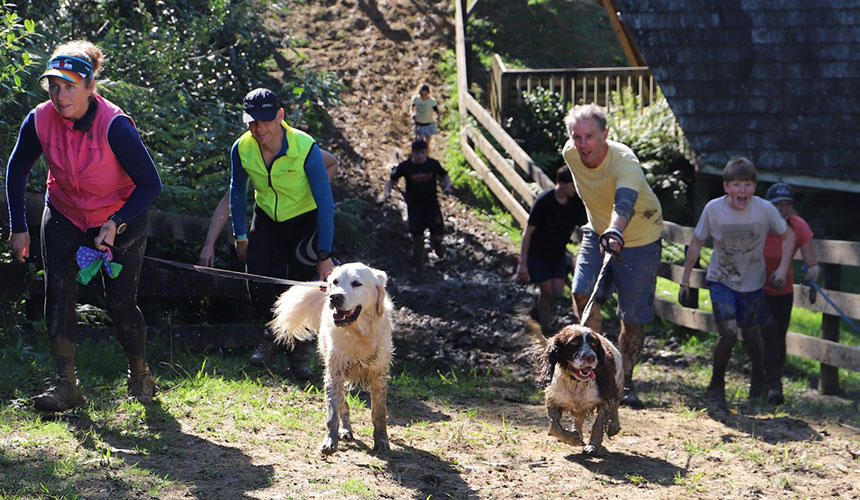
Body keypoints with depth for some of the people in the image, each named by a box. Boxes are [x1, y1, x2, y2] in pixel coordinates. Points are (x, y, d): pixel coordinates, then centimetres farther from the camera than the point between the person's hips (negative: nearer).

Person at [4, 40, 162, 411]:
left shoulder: (114, 126, -30)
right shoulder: (40, 120, -18)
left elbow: (150, 184, -22)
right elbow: (17, 169, 1)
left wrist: (115, 225, -30)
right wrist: (19, 227, -1)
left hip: (120, 217, -3)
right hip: (64, 214, 3)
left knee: (120, 302, -3)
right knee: (58, 290, -13)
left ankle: (140, 376, 22)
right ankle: (65, 384, -10)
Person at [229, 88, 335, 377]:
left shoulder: (306, 149, -29)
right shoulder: (242, 149, -17)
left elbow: (325, 203, -24)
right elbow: (237, 192, 4)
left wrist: (324, 255, -27)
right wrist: (240, 236, 4)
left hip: (304, 221, -3)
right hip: (266, 220, 3)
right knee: (258, 279, -10)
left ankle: (299, 352, 13)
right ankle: (271, 335, 19)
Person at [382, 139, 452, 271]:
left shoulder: (433, 164, -4)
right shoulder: (405, 166, -8)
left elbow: (445, 176, 13)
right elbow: (391, 180, 2)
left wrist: (447, 186, -8)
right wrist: (386, 192, -17)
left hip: (432, 204, 1)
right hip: (414, 207, -1)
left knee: (438, 236, -6)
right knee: (418, 239, -1)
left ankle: (436, 244, 33)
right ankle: (419, 267, 19)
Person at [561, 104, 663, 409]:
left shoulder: (625, 162, -34)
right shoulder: (571, 154, -15)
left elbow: (625, 204, -52)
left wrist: (615, 232, -74)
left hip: (640, 240, -4)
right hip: (598, 233, 4)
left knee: (633, 318, -1)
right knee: (583, 292, -19)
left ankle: (625, 382, 17)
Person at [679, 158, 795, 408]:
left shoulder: (765, 209, -17)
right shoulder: (713, 209, -17)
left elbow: (788, 236, 1)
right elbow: (696, 244, -3)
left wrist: (783, 268, -11)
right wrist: (684, 282, 1)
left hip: (753, 282, 1)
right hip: (721, 280, -1)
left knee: (752, 336, 8)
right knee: (728, 334, -17)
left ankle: (758, 378, 40)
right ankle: (716, 385, 7)